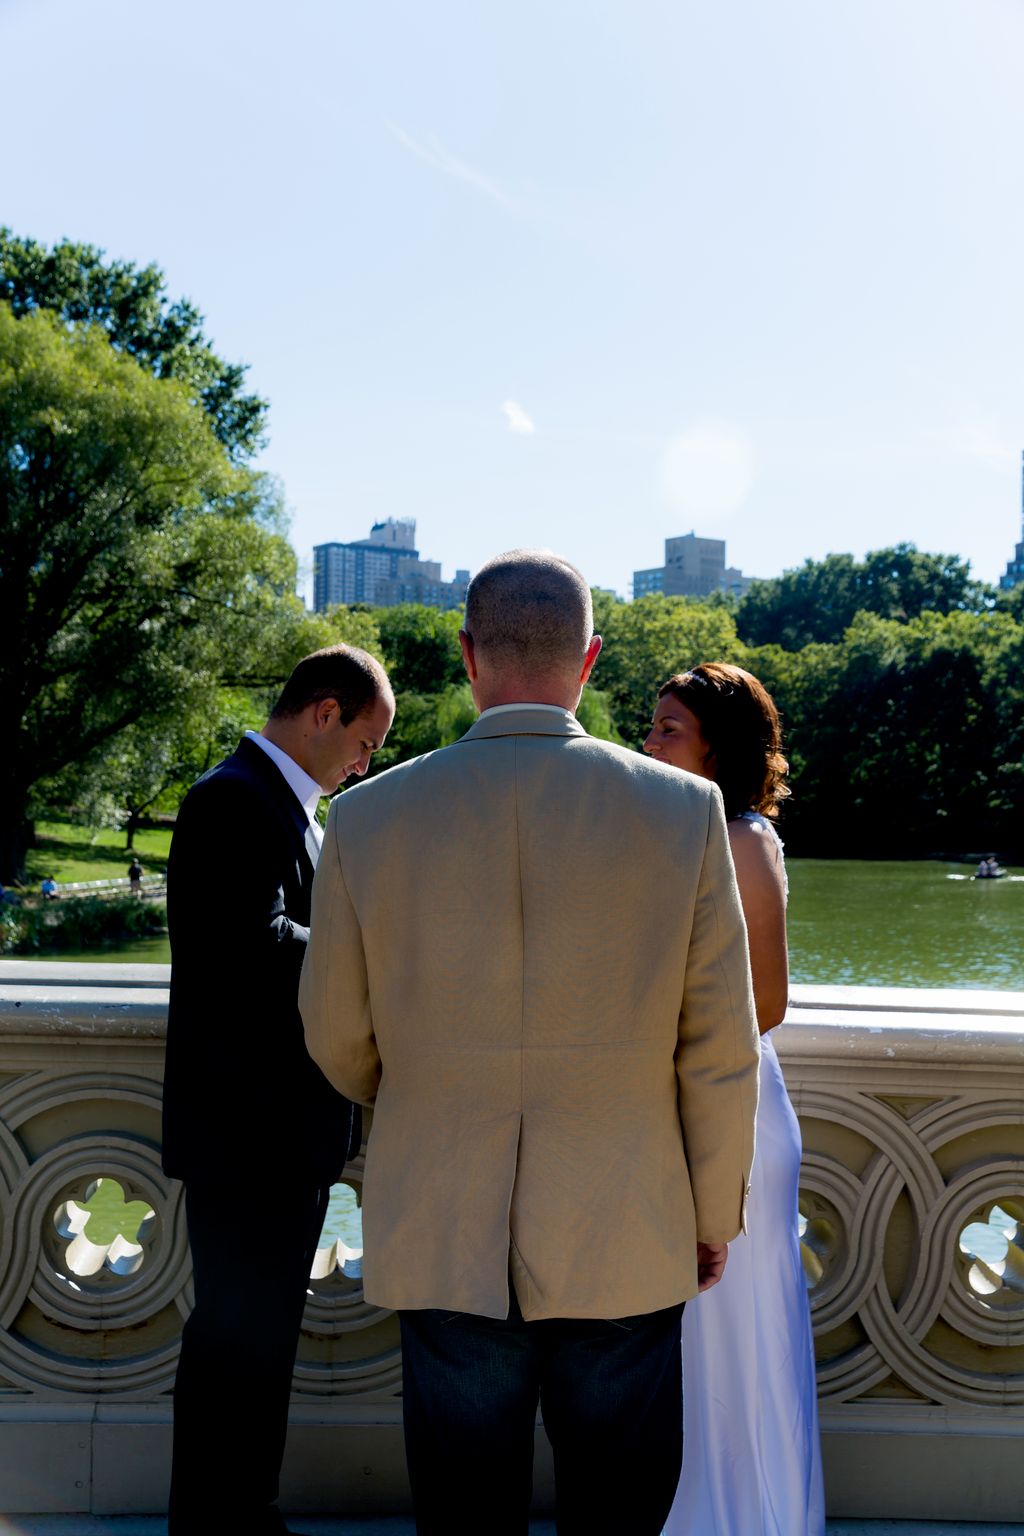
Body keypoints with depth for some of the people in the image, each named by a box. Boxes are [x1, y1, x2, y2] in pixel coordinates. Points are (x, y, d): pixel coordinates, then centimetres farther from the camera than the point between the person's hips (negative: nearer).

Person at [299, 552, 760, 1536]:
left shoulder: (369, 817, -8)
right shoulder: (686, 811, -10)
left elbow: (339, 1044, 3)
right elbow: (719, 1052, -6)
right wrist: (714, 1217, 10)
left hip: (442, 1245, 1)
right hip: (626, 1250, 0)